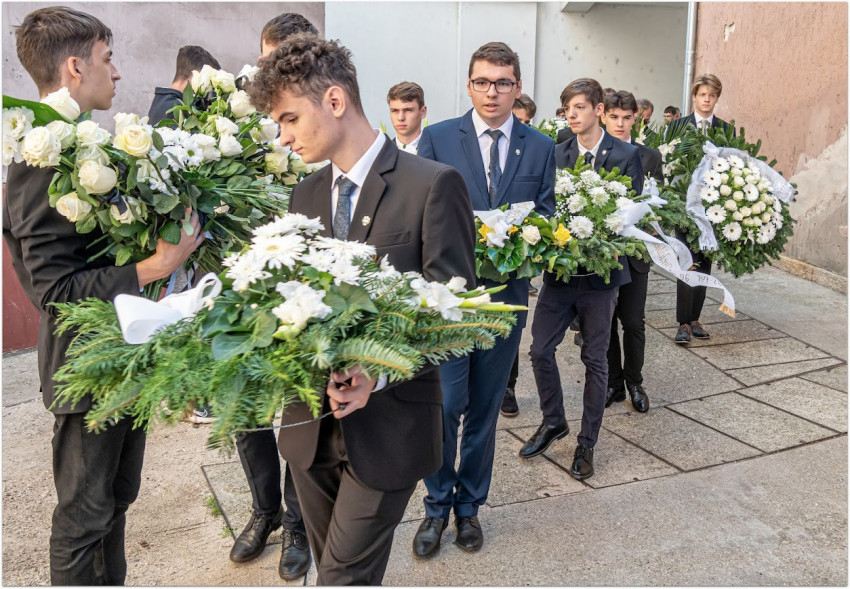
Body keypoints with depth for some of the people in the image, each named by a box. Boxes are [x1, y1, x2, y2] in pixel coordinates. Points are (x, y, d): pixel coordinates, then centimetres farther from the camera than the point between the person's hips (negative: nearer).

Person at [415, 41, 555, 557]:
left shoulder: (541, 148, 6)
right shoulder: (438, 138, 0)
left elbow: (546, 218, 8)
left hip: (506, 295, 2)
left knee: (485, 409, 12)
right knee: (445, 406, -2)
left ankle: (470, 504, 30)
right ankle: (438, 505, 20)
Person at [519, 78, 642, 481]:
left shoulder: (625, 156, -5)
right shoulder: (556, 154, 5)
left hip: (600, 271, -3)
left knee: (595, 359, 8)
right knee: (540, 349, 5)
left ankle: (586, 443, 23)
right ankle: (553, 421, 30)